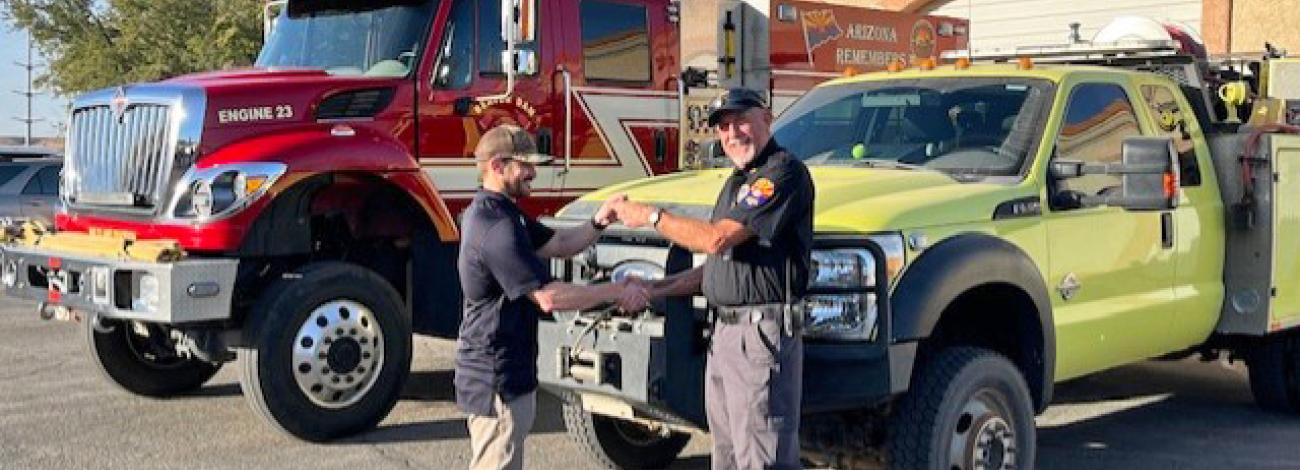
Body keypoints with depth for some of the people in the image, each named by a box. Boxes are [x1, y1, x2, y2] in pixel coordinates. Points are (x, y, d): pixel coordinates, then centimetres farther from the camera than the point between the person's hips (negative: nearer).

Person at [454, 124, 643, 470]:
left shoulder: (499, 212, 11)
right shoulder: (496, 227, -24)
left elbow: (558, 244, 14)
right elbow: (549, 297, -27)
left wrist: (598, 223, -5)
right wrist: (616, 291, -19)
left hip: (506, 370, 11)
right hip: (497, 379, -11)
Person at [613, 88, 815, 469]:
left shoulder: (784, 172, -12)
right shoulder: (737, 181, 20)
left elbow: (719, 238, -20)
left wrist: (651, 217, -9)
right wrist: (655, 290, 14)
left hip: (761, 334, -10)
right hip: (723, 333, 10)